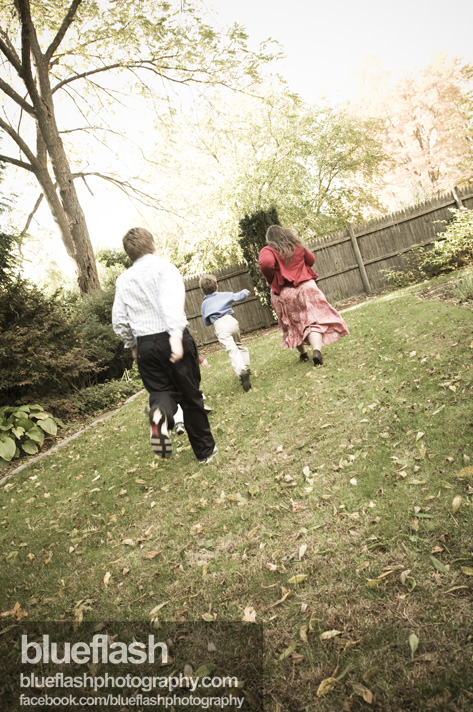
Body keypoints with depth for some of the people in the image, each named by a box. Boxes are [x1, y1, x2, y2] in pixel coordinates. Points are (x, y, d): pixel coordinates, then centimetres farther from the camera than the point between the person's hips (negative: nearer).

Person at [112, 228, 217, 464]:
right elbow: (171, 301, -20)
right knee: (191, 395, 9)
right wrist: (175, 335, -29)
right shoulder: (164, 267, -2)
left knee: (161, 390, 14)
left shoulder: (123, 280, 10)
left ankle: (159, 412, -23)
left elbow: (119, 320, 8)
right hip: (171, 340, -3)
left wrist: (132, 346, 22)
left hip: (145, 345, 3)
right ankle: (205, 449, 20)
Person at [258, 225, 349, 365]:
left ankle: (303, 353, 26)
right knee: (314, 319, -1)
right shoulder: (297, 245, 7)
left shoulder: (267, 251, -5)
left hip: (283, 294, -1)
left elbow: (266, 263, -26)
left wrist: (271, 280, -10)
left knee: (294, 325, 16)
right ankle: (317, 350, -23)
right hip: (306, 287, 1)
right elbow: (311, 260, 18)